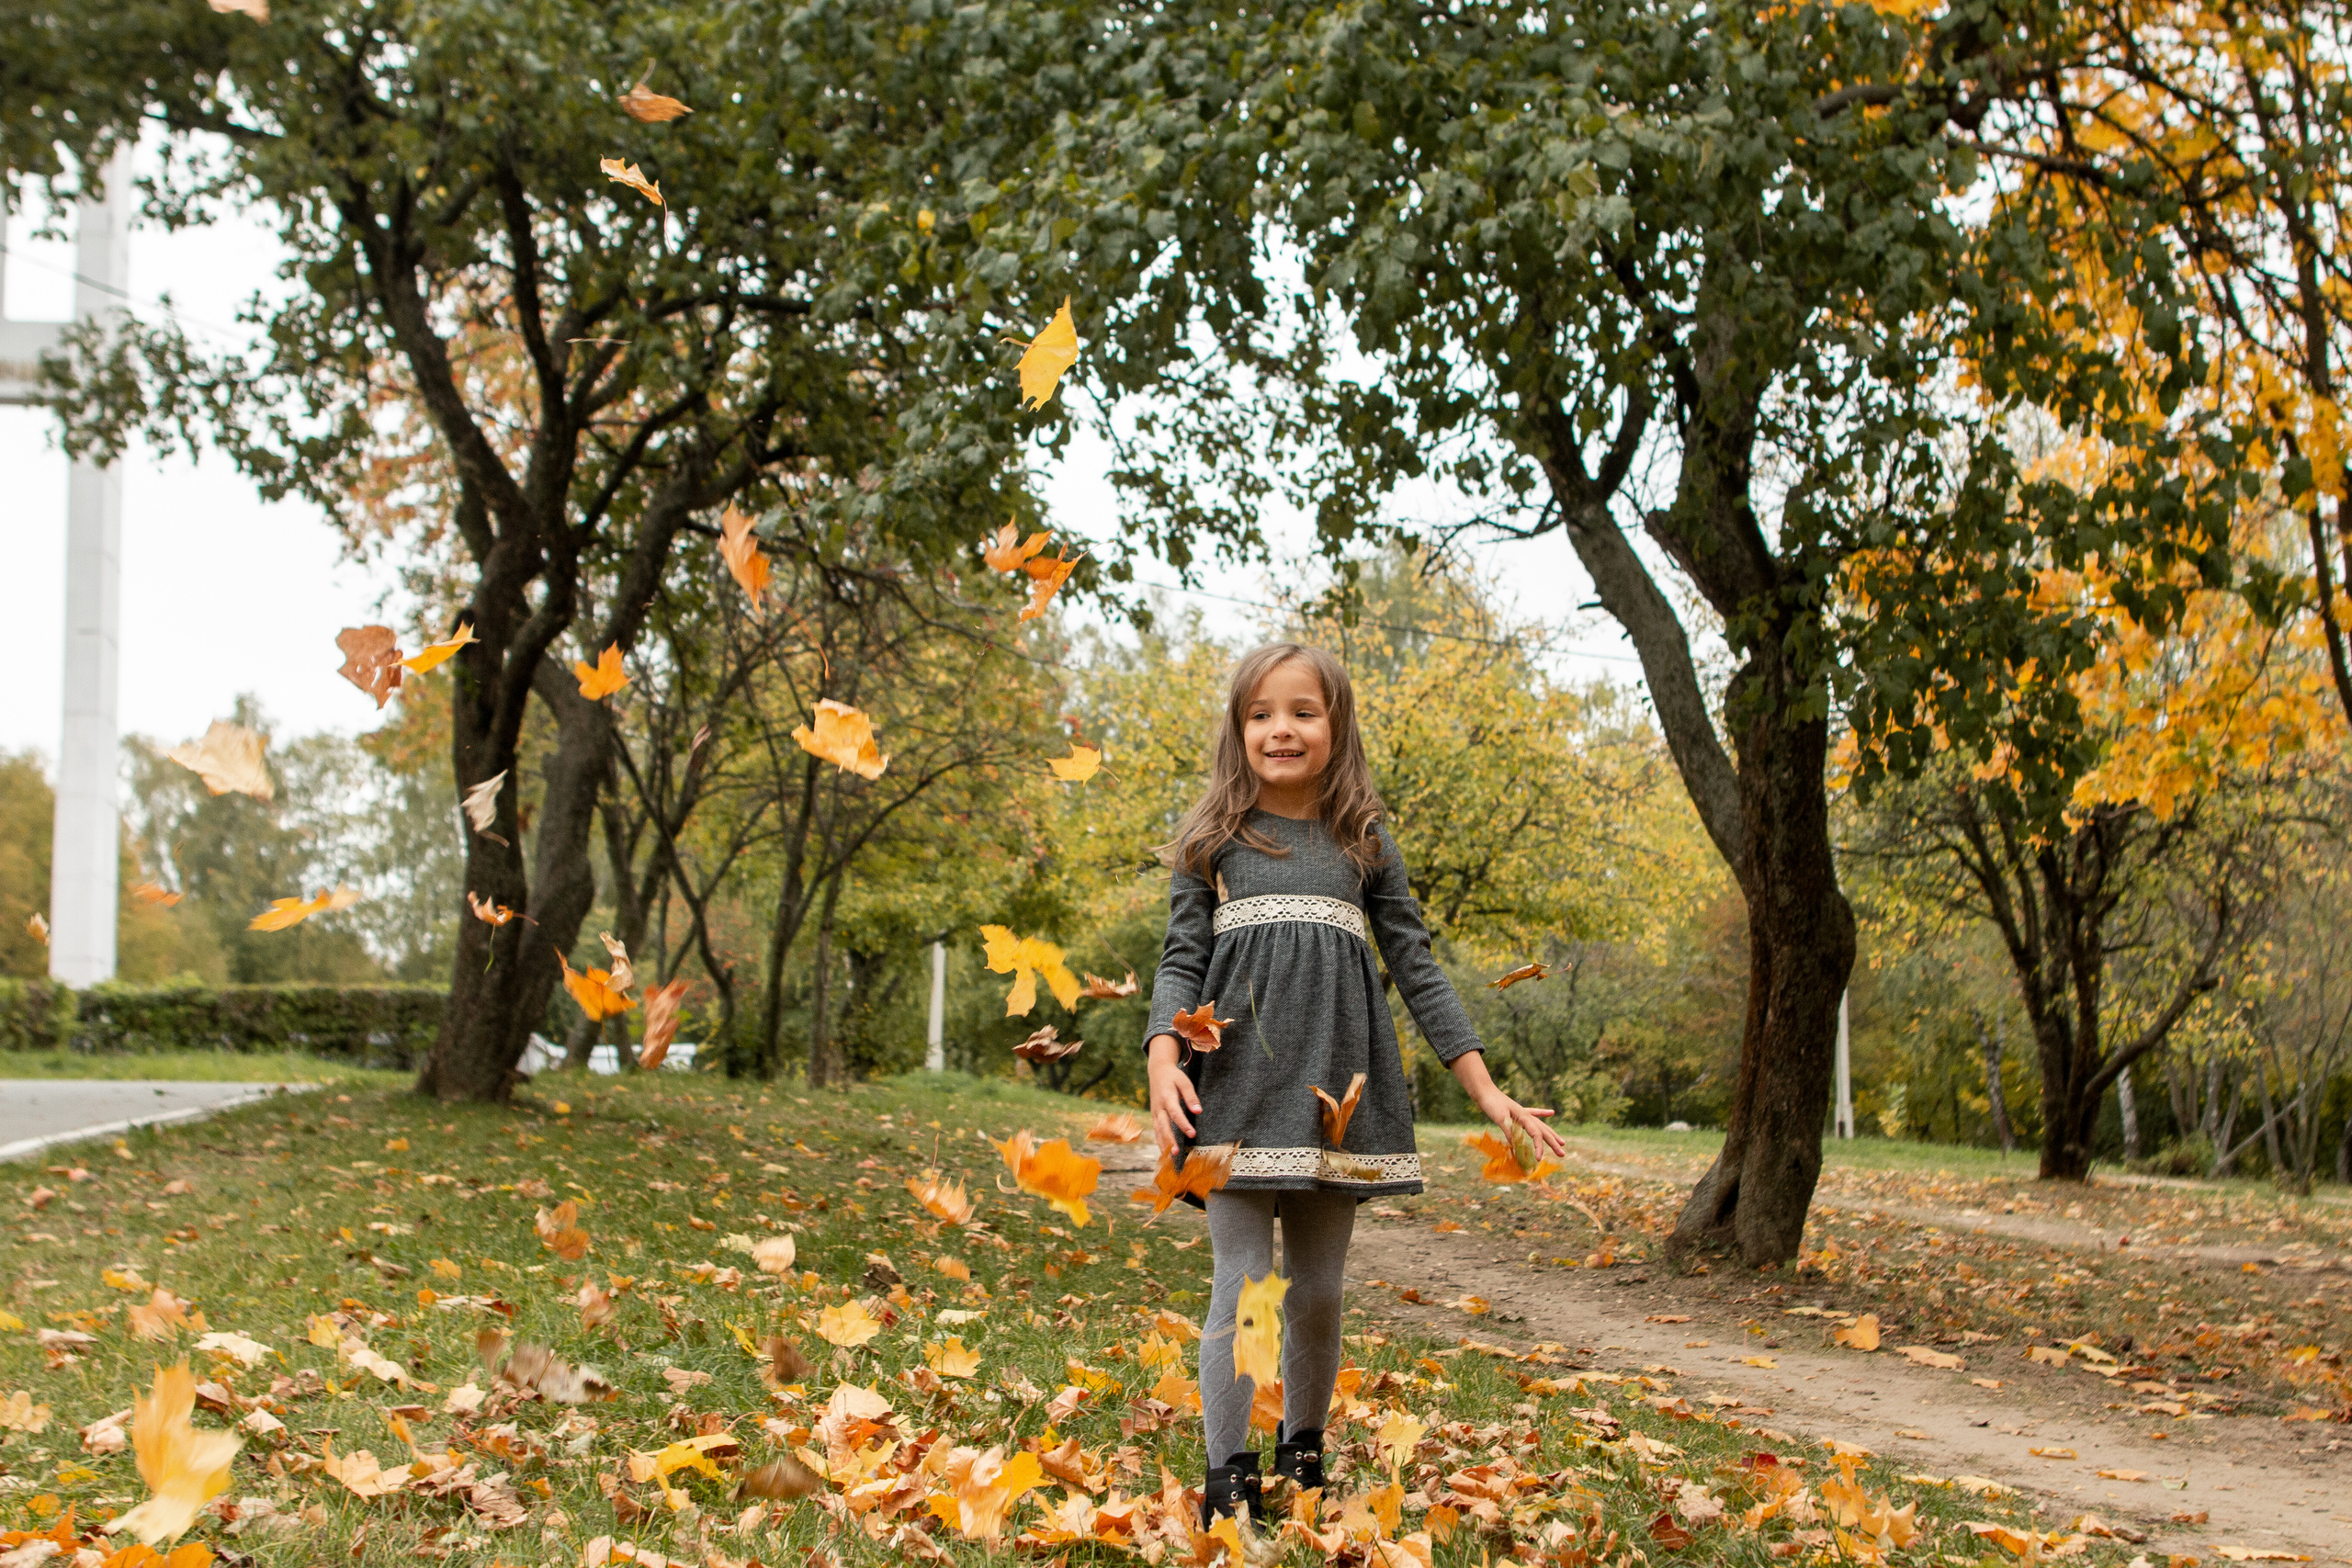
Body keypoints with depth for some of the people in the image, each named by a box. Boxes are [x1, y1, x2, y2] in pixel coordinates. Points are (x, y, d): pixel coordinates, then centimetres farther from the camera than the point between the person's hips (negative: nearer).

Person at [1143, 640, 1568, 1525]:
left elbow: (1417, 968, 11)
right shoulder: (1214, 841, 7)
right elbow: (1180, 962, 3)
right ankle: (1227, 1480, 4)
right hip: (1238, 1089, -2)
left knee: (1317, 1290, 8)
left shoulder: (1365, 846, 11)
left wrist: (1485, 1089, 5)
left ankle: (1303, 1454, 25)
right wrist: (1163, 1062, -15)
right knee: (1241, 1286, -4)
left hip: (1337, 1090, 2)